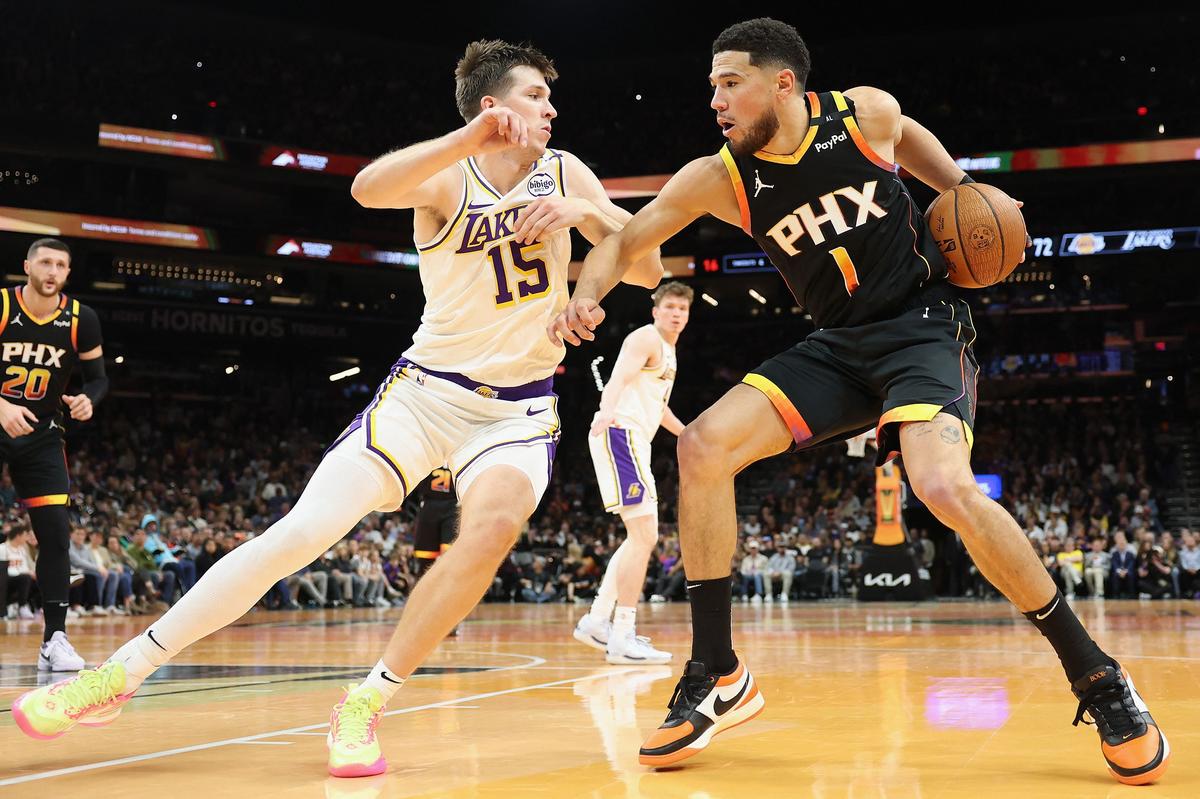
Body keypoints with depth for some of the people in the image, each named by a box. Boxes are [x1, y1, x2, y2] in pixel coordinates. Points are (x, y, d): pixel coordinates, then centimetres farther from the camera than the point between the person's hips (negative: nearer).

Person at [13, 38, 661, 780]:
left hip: (520, 406, 2)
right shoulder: (446, 177, -8)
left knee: (494, 524, -31)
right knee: (301, 532, -14)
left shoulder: (563, 173, 2)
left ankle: (366, 703, -18)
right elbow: (369, 187, -32)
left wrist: (581, 212, -21)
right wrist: (471, 137, -45)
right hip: (426, 389, -2)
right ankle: (122, 672, -3)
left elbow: (648, 270, -2)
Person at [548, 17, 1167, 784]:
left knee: (948, 489, -29)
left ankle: (1098, 678, -12)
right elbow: (625, 242, -4)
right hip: (838, 346, 4)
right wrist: (587, 295, -24)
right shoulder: (717, 178, -6)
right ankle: (718, 677, -4)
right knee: (704, 446, -15)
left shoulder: (867, 113, -9)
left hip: (923, 326, -4)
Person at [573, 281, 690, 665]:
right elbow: (617, 380, -25)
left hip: (634, 440, 11)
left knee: (641, 538, 16)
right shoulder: (646, 339, -7)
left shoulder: (668, 350, 23)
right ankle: (622, 638, -15)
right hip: (620, 433, -11)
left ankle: (597, 621, 20)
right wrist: (608, 411, -45)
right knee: (644, 535, -15)